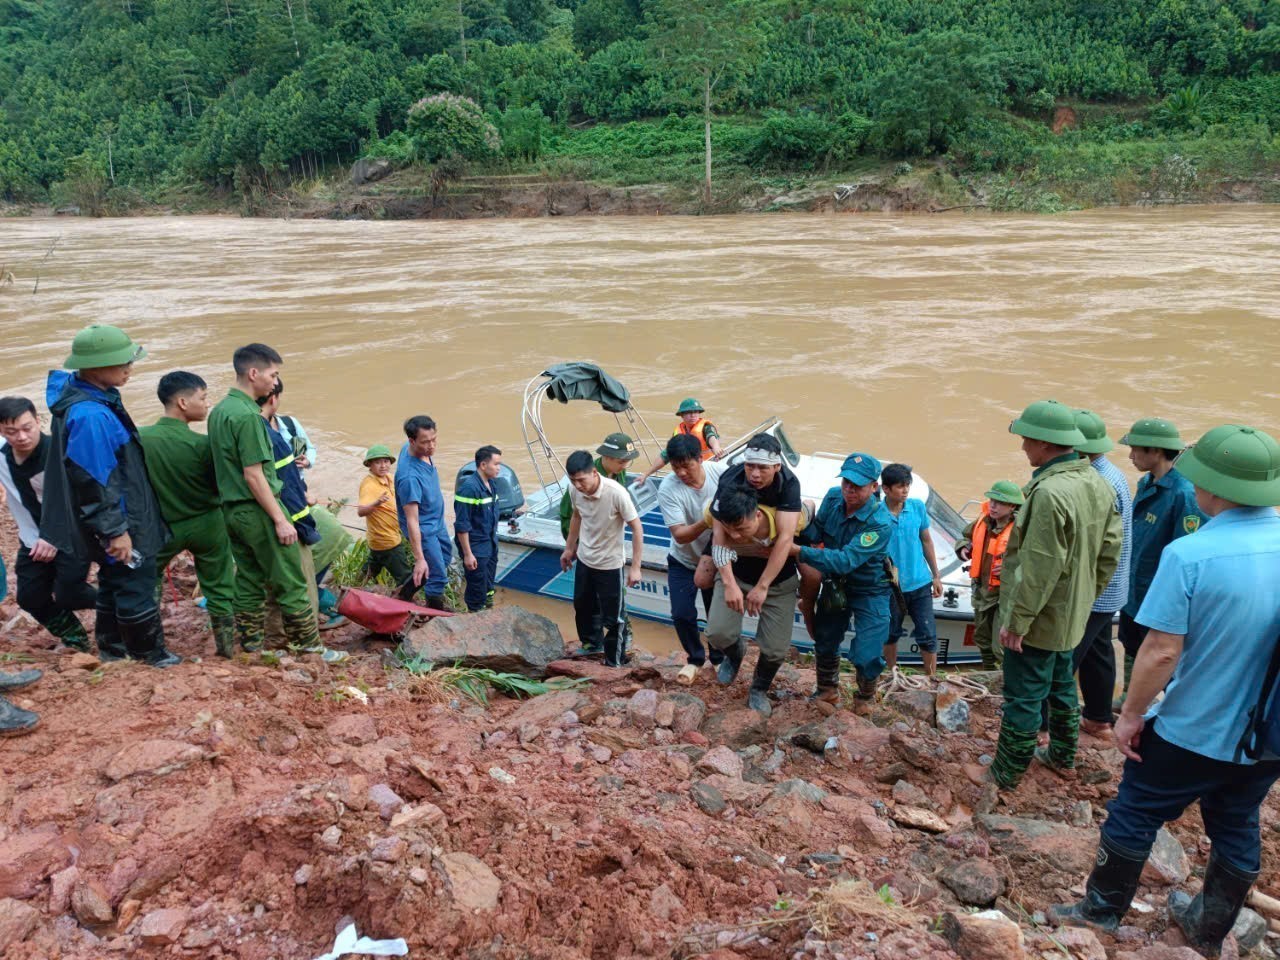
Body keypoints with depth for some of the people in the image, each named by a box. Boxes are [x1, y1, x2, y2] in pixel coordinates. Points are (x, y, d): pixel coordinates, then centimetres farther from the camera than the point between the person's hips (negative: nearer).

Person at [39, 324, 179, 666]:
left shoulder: (88, 395, 3)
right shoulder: (90, 416, -29)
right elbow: (93, 481, -26)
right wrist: (115, 530, -21)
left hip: (119, 518, 10)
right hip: (121, 525, -10)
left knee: (115, 581, 22)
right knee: (136, 585, 5)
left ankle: (111, 647, 36)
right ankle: (149, 652, 20)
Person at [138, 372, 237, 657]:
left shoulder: (140, 439, -14)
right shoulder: (201, 444, -20)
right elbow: (220, 483, -9)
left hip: (165, 526, 2)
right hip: (206, 524, -2)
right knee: (218, 587, 12)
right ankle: (226, 644, 18)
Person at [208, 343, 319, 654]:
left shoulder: (218, 411, 11)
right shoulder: (247, 415, -18)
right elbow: (253, 476, -20)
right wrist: (281, 519, -18)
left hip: (231, 510, 9)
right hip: (258, 511, -9)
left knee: (249, 583, 15)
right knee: (291, 584, 0)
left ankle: (251, 649, 21)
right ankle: (309, 648, 6)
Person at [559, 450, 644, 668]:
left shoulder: (616, 492, -28)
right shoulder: (576, 491, -12)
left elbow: (636, 527, -21)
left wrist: (635, 567, -22)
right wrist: (569, 548, 18)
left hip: (610, 564, -5)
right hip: (584, 559, 6)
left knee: (612, 618, 4)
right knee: (582, 608, 22)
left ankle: (614, 663, 22)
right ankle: (588, 647, 47)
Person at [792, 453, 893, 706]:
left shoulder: (880, 523, -33)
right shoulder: (833, 497, -15)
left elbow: (845, 560, -38)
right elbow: (816, 529, -4)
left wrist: (799, 551, -43)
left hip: (870, 591, -5)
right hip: (835, 584, 5)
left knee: (867, 658, -7)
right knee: (824, 641, 18)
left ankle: (866, 697, 27)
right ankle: (828, 692, 44)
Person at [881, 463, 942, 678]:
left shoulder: (918, 507, -4)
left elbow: (926, 541, 7)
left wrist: (936, 576, 10)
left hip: (920, 583, 2)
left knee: (928, 635, 3)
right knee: (891, 634, 16)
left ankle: (932, 678, 18)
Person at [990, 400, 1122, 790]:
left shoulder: (1050, 492, -29)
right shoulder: (1099, 484, 1)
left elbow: (1039, 570, -28)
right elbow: (1110, 550, 9)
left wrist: (1016, 620, -20)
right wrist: (1086, 594, 17)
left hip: (1039, 620, -9)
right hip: (1072, 615, 9)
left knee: (1023, 697, 4)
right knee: (1061, 685, 25)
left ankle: (1006, 773, 18)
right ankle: (1062, 756, 43)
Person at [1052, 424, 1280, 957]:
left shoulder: (1189, 554, -25)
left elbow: (1162, 652, -23)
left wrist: (1131, 714, -8)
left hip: (1192, 730, -5)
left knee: (1134, 814, 15)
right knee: (1237, 828, 23)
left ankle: (1102, 909, 31)